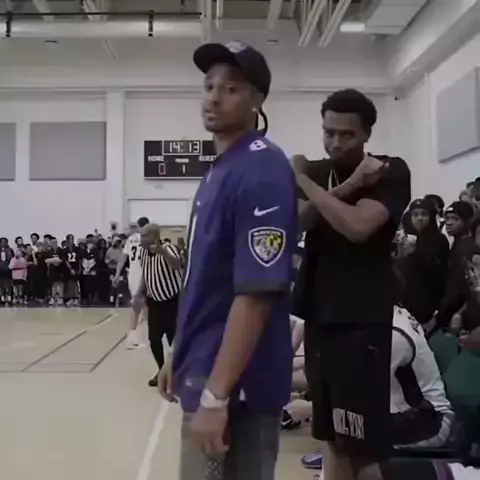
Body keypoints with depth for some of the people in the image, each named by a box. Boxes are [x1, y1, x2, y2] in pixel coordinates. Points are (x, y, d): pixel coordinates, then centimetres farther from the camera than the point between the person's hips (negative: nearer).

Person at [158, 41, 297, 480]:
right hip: (208, 370, 9)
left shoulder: (262, 172, -18)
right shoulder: (220, 169, 11)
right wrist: (181, 356, 17)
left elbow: (256, 294, -24)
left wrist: (214, 395, -24)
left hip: (235, 383, -9)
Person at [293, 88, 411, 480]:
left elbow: (358, 226, -22)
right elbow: (296, 222, -6)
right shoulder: (316, 172, 11)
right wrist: (346, 186, -17)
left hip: (363, 319, -5)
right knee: (331, 436, 13)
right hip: (319, 314, 6)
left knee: (361, 444, -7)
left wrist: (304, 182, -14)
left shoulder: (391, 172, -5)